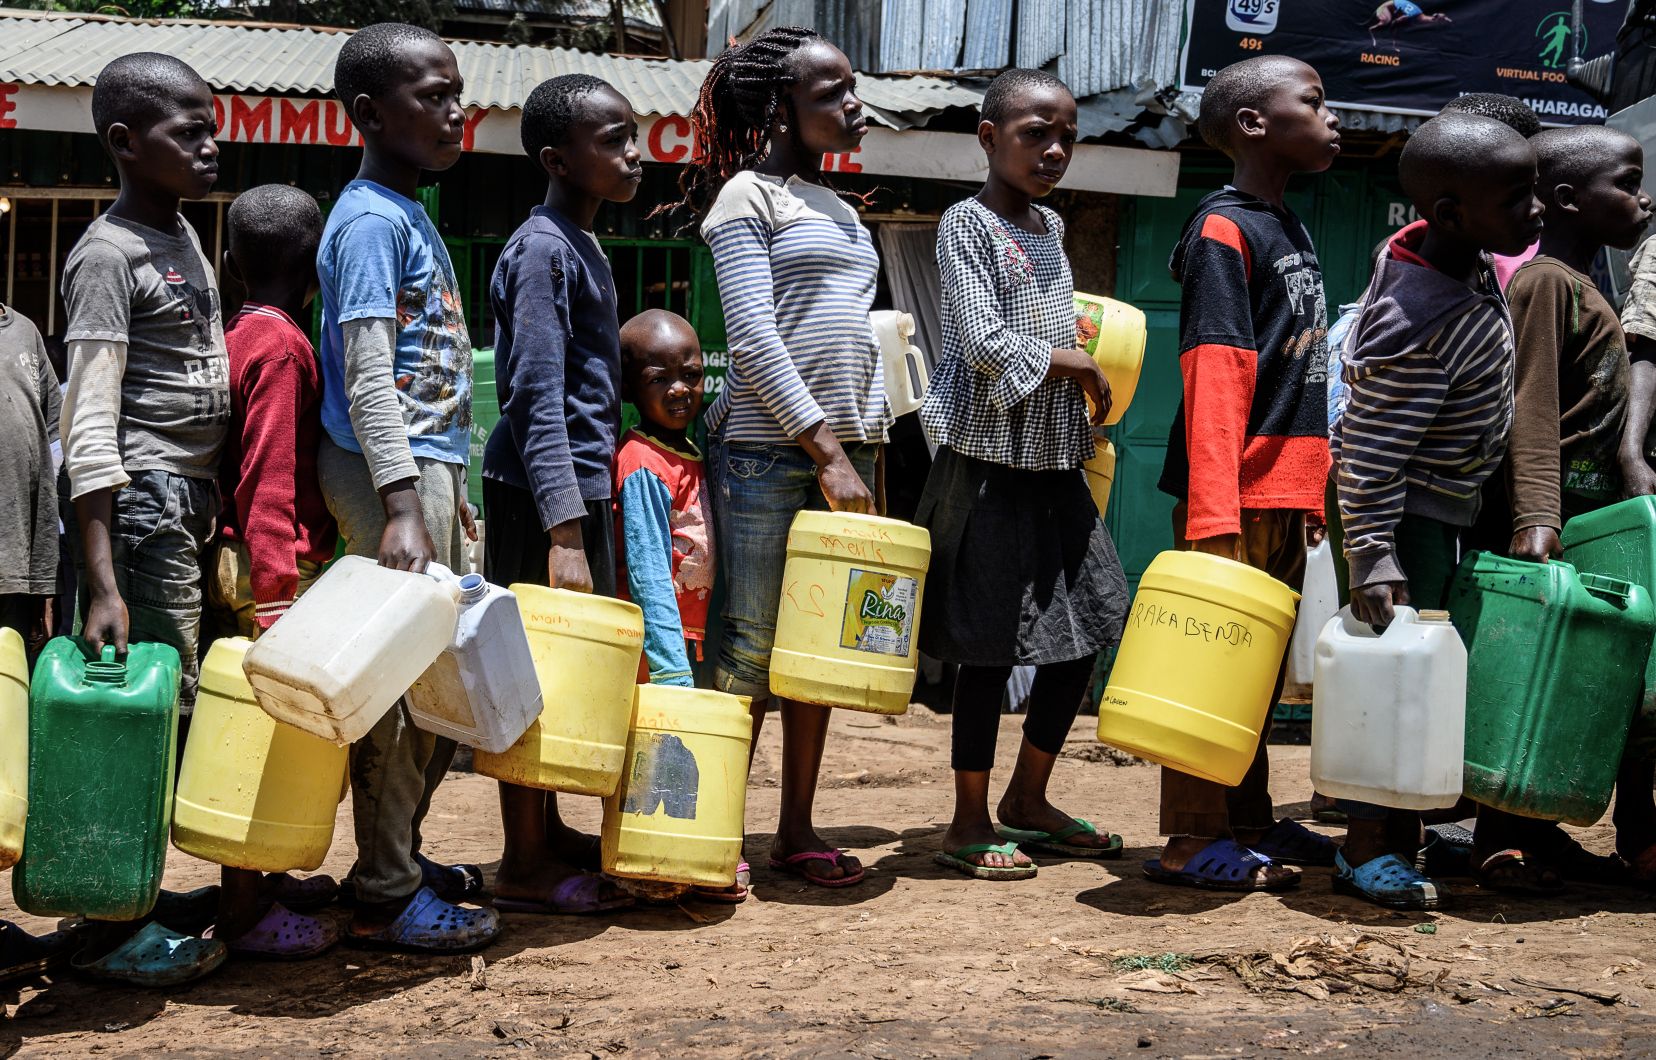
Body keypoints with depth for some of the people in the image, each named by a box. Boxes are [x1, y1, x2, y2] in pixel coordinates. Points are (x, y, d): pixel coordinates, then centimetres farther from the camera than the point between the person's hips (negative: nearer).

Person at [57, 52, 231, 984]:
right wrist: (102, 585, -24)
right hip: (141, 501, -9)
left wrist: (216, 512, 21)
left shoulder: (185, 236, 14)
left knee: (174, 708, 11)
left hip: (191, 499, 9)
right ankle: (114, 931, 1)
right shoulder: (110, 254, -13)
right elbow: (90, 425, -18)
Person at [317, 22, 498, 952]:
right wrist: (402, 509, -26)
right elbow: (367, 380, -19)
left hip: (429, 465, 10)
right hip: (389, 469, -10)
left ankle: (401, 857, 26)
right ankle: (386, 898, 2)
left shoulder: (412, 217, 18)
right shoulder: (371, 221, -12)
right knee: (405, 681, -6)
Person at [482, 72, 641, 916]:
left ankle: (547, 831, 26)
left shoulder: (582, 246, 15)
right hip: (544, 494, -9)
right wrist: (565, 530, -26)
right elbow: (538, 397, -21)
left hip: (581, 486, 9)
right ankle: (525, 866, 2)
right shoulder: (541, 250, -14)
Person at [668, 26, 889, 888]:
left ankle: (797, 831, 15)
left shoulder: (838, 209, 21)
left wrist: (867, 451, 14)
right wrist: (824, 450, -16)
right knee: (751, 649, -4)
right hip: (767, 451, -7)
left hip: (842, 449, 7)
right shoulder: (749, 195, -2)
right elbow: (753, 336, -12)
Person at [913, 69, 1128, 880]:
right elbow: (986, 342, -17)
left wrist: (1089, 418, 10)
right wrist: (1080, 369, -7)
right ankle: (970, 822, 7)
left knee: (1086, 628, 9)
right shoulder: (968, 224, -8)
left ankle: (1028, 800, 23)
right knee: (990, 646, -4)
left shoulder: (1051, 227, 16)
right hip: (990, 460, -8)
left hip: (1056, 460, 8)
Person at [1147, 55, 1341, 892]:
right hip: (1239, 491, -9)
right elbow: (1215, 375, -19)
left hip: (1287, 494, 9)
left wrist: (1313, 490, 19)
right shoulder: (1223, 230, -11)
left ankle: (1248, 822, 26)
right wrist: (1215, 514, -24)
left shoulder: (1288, 229, 17)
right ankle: (1192, 840, 2)